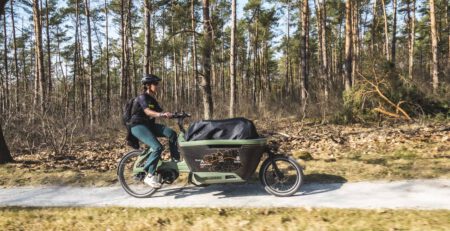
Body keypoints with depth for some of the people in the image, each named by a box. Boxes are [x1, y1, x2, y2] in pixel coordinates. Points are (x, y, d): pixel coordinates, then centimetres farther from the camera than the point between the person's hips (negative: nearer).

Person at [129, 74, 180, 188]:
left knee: (172, 133, -13)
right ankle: (149, 176, -13)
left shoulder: (152, 99, 14)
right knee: (158, 147, -24)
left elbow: (161, 112, 6)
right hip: (138, 126, -8)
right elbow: (148, 112, -31)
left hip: (149, 125, 8)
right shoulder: (142, 97, -13)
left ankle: (176, 162, -6)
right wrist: (161, 114, -48)